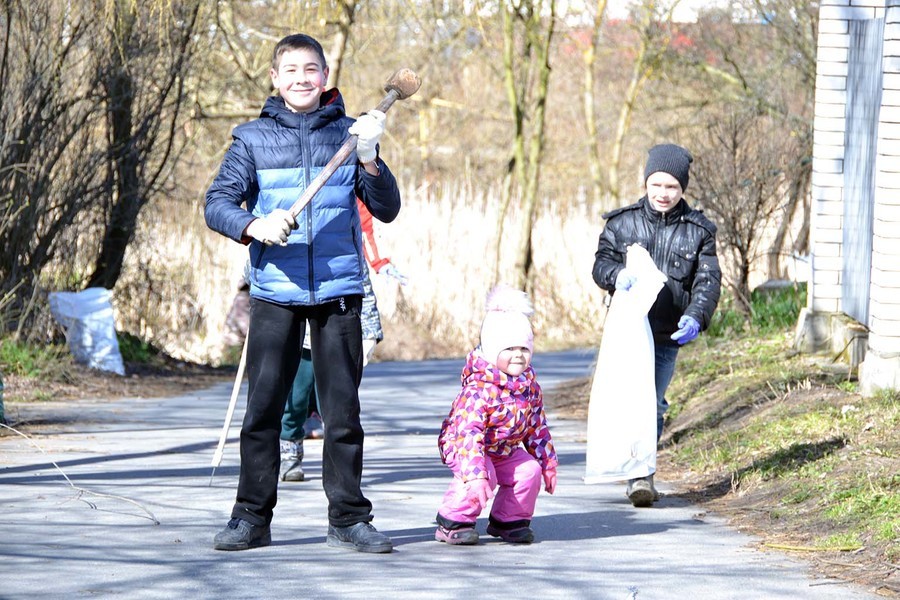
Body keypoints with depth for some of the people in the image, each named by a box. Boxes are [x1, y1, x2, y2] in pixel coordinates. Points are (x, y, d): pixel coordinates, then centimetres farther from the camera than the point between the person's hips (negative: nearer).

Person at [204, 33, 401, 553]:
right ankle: (252, 518, 7)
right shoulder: (253, 138, 6)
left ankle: (348, 519, 10)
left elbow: (387, 210, 5)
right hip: (275, 293, 0)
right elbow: (218, 203, 1)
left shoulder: (348, 134, 8)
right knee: (263, 408, 0)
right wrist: (254, 227, -19)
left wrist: (369, 161, -13)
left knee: (344, 410, 3)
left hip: (339, 292, 0)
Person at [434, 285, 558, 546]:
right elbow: (469, 432, -39)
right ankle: (453, 521, -13)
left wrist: (547, 464, 11)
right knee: (483, 475, -32)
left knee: (529, 470, -12)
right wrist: (475, 473, -48)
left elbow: (537, 428, 7)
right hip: (461, 446, -7)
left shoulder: (530, 387, -7)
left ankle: (508, 520, 8)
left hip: (505, 449, 7)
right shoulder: (478, 389, -32)